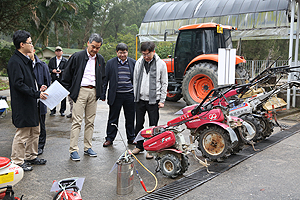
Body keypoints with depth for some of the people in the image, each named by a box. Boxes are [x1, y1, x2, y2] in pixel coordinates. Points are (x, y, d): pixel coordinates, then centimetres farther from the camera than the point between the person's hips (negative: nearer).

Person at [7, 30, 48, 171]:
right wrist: (36, 93, -21)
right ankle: (18, 162, 13)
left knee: (35, 131, 16)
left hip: (31, 103, 10)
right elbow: (18, 84, -22)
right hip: (22, 105, -10)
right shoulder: (15, 62, -17)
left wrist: (38, 87, 7)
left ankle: (31, 157, 30)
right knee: (22, 133, -1)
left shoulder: (26, 60, 15)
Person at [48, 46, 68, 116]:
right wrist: (52, 70, -7)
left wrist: (61, 71, -17)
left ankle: (62, 111, 10)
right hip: (54, 80, 2)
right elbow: (48, 68, 12)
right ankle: (53, 110, 15)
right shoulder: (52, 60, 14)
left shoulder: (65, 60, 6)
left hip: (62, 80, -2)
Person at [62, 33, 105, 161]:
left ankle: (88, 147, 19)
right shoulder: (77, 57, -3)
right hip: (80, 91, -5)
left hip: (93, 92, 5)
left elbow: (102, 77, 22)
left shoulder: (100, 60, 12)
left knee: (90, 121, 9)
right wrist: (69, 91, -2)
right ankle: (73, 150, -1)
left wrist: (100, 92, 12)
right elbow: (67, 75, 0)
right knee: (77, 121, -6)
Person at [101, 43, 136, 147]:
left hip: (130, 95, 1)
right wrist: (103, 95, -1)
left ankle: (131, 138, 25)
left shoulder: (133, 63, 6)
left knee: (130, 118, 10)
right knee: (113, 118, 6)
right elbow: (105, 80, 3)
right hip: (116, 95, -1)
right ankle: (109, 138, 19)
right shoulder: (110, 63, 2)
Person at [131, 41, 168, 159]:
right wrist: (135, 96, 8)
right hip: (140, 99, 3)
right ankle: (139, 146, 27)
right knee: (139, 124, 10)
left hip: (153, 100, -3)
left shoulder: (161, 64, -2)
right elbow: (135, 80, 13)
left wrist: (162, 100, -4)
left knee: (153, 126, 3)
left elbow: (164, 83, 1)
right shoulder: (139, 62, 6)